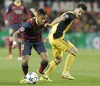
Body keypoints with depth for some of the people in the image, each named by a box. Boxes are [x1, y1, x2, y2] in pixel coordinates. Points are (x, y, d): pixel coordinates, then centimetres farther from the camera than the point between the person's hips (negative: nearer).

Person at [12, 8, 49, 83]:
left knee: (45, 59, -10)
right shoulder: (30, 23, -36)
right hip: (27, 41, -4)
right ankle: (25, 76, 15)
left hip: (38, 40, 4)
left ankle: (41, 71, 23)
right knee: (25, 61, -15)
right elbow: (16, 33, -32)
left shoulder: (44, 21, -22)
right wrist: (14, 42, -47)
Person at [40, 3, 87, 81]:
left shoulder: (69, 15, 21)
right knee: (74, 51, -11)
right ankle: (65, 72, -12)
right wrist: (51, 24, -50)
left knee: (58, 59, 22)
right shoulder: (70, 15, -11)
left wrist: (50, 36, 33)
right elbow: (60, 18, -32)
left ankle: (44, 76, 25)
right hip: (57, 37, -10)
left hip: (53, 38, 10)